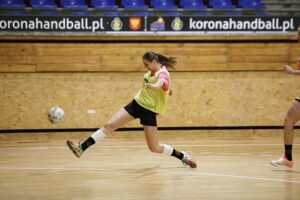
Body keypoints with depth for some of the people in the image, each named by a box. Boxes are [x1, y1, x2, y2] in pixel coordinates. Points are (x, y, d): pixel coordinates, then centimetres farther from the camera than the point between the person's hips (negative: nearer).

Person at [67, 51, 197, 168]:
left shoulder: (163, 74, -21)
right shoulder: (153, 70, 2)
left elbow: (160, 83, -47)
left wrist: (152, 86, -66)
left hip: (149, 110, -7)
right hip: (137, 103, 7)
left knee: (155, 148, -4)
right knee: (109, 125, -3)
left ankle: (183, 156, 18)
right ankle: (81, 148, -5)